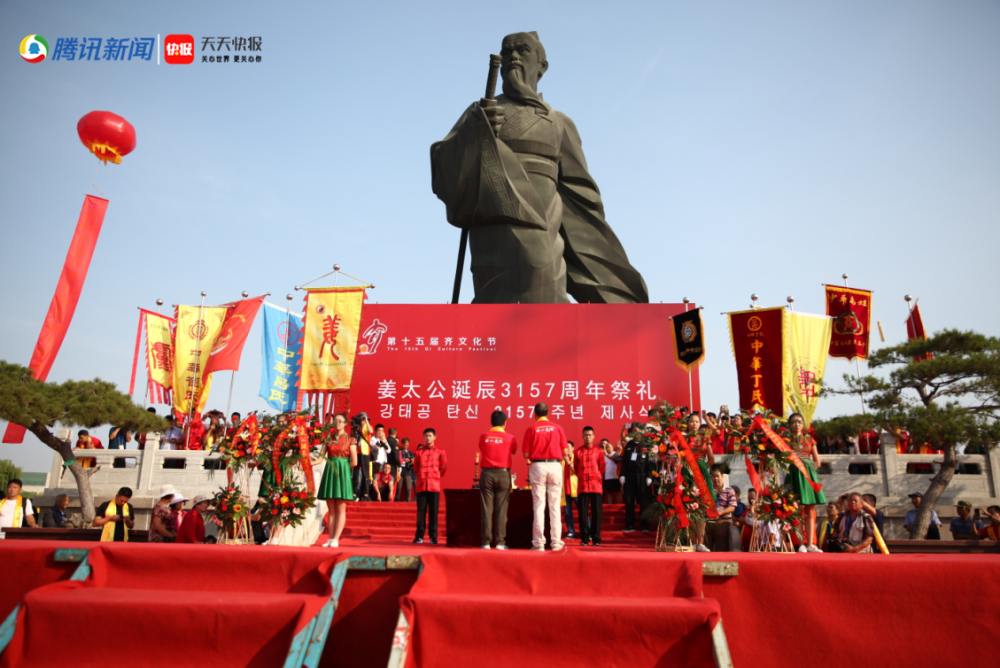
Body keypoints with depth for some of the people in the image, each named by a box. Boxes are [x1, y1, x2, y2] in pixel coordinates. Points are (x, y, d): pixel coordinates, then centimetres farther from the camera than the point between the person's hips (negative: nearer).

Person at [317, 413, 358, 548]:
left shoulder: (350, 440, 4)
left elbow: (354, 462, 0)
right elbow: (321, 457, 2)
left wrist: (341, 465, 2)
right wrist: (310, 462, -14)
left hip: (342, 473, -3)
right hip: (329, 472, 3)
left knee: (340, 509, -3)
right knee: (331, 509, 6)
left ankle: (336, 539, -2)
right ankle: (330, 538, 9)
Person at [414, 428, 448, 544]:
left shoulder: (440, 452, 5)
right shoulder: (419, 452, 9)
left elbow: (444, 467, 8)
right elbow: (415, 466, 16)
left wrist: (436, 476, 10)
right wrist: (421, 475, 10)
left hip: (434, 485, -1)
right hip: (421, 485, 1)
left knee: (434, 511, 0)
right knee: (421, 511, 2)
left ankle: (433, 536, 6)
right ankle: (420, 536, 7)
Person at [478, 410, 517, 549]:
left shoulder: (483, 436, 2)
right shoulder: (510, 437, -2)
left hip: (486, 474, 1)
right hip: (503, 474, -1)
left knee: (486, 510, 4)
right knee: (501, 510, 3)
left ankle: (486, 542, 4)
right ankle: (500, 542, 3)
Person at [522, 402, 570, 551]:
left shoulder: (531, 429, 1)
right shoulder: (557, 428, 5)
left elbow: (526, 454, -2)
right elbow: (565, 452, 4)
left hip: (537, 466, -1)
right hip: (555, 466, 1)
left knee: (538, 505, 2)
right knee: (554, 506, 7)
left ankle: (538, 543, 1)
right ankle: (556, 542, 7)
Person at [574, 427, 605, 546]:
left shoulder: (599, 451, 8)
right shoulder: (578, 451, 10)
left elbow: (602, 468, 13)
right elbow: (576, 468, 14)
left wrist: (598, 478, 7)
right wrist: (581, 477, 3)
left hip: (596, 485, -1)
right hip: (582, 486, 1)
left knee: (596, 512, -1)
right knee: (583, 512, 0)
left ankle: (596, 538, 7)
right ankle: (584, 538, 7)